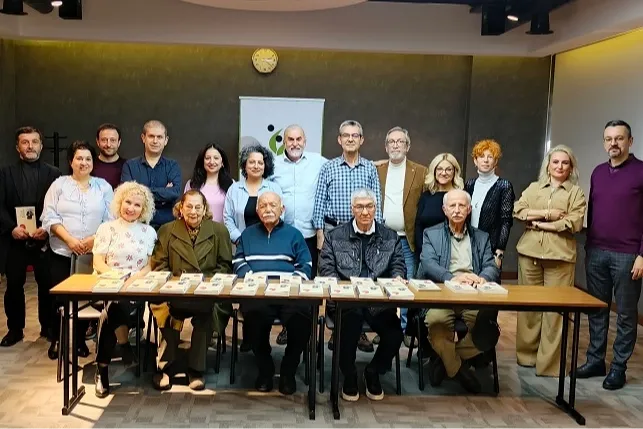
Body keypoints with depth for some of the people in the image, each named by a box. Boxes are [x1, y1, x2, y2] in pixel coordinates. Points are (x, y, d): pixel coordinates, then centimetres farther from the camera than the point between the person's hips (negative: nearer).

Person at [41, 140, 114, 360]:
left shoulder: (103, 186, 7)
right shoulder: (59, 184, 5)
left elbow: (111, 219, 1)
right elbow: (49, 217, -2)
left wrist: (94, 239, -14)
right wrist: (69, 239, -14)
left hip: (93, 253, 1)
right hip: (62, 252, 0)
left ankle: (80, 339, 18)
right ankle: (57, 340, 17)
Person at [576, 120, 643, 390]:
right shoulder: (598, 172, 12)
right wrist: (589, 246, 13)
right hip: (596, 253, 5)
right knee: (597, 309, 11)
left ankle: (619, 367, 15)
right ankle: (595, 360, 21)